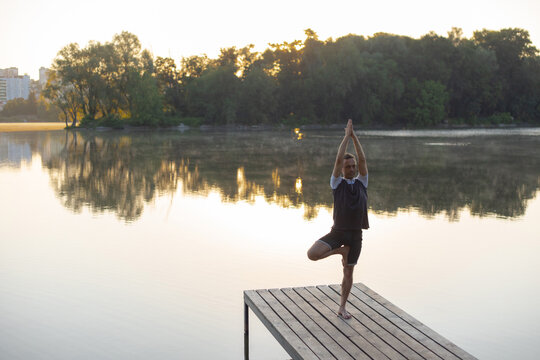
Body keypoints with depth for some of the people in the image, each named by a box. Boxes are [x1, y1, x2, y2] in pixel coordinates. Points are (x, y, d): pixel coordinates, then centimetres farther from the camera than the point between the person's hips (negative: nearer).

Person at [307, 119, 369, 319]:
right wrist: (347, 136, -7)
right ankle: (341, 251, 4)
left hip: (355, 235, 2)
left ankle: (342, 308, 24)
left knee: (348, 272, 10)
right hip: (337, 232, -2)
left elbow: (363, 160, -4)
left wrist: (354, 136, -6)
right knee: (312, 254, -23)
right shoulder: (337, 183, 1)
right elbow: (338, 159, -11)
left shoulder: (361, 182, 8)